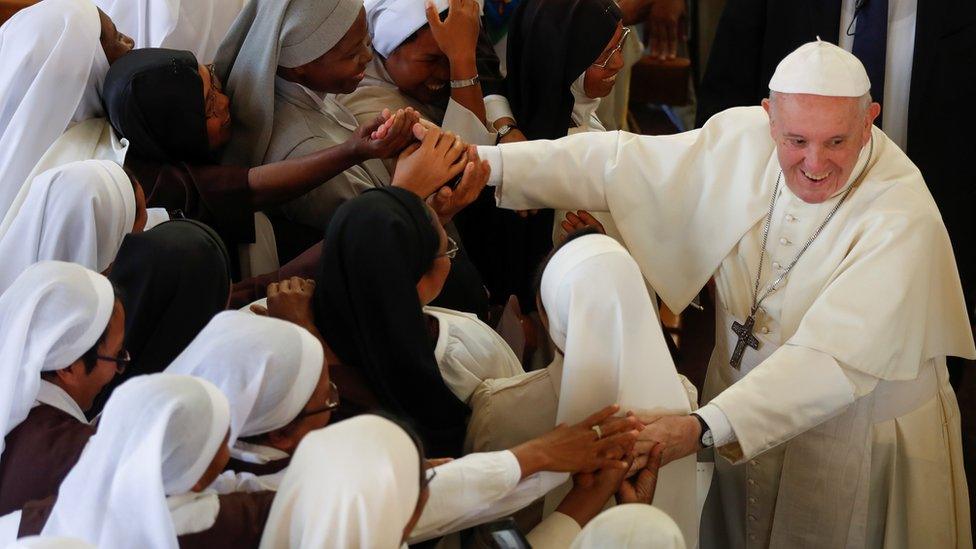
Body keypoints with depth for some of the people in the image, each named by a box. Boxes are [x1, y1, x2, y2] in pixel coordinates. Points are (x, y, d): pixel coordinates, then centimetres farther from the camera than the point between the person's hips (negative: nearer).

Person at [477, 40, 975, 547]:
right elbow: (620, 165, -6)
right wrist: (486, 162, -13)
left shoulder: (903, 214, -29)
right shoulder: (743, 141, -14)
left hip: (861, 444, -4)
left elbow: (835, 359, -37)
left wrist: (701, 429, -46)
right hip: (746, 422, 5)